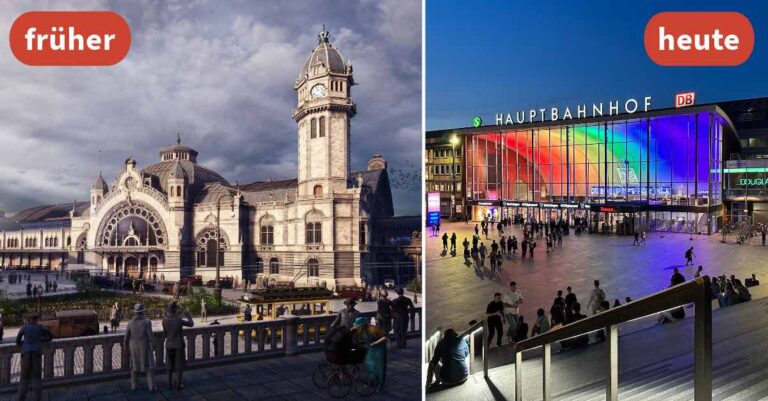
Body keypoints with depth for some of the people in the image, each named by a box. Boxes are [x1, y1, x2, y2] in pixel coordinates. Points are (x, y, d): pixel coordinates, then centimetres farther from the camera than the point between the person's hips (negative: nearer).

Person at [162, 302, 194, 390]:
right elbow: (191, 324, -7)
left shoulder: (164, 320, -10)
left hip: (169, 345, 4)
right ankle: (178, 385, 14)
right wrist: (189, 317, 13)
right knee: (179, 366, 9)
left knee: (170, 365, 19)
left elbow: (165, 333, 4)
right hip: (179, 345, -4)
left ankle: (170, 383, 26)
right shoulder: (179, 320, -21)